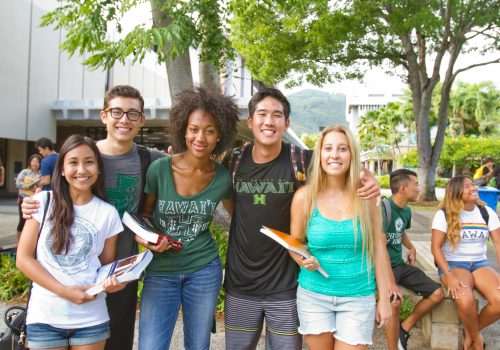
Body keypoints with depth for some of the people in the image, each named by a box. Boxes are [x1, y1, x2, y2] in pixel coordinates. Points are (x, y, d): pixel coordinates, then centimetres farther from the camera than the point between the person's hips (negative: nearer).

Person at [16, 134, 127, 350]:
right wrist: (64, 291, -14)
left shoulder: (108, 213, -1)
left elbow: (107, 265, 7)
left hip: (91, 318, 1)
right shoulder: (43, 201, -3)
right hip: (44, 316, -1)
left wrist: (112, 281, -16)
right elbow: (23, 258, -4)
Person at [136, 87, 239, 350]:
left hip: (204, 270, 1)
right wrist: (144, 237, -15)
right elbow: (144, 214, 4)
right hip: (161, 271, -1)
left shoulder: (222, 178, -7)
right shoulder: (159, 168, -11)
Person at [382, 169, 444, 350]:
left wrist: (411, 248, 17)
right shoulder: (384, 208, -20)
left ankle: (405, 329, 15)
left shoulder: (406, 210, 7)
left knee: (437, 293, 2)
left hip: (400, 264, 9)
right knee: (394, 303, -32)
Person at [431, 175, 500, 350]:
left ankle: (470, 332, 4)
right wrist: (449, 275, -21)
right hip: (453, 264, -4)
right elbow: (436, 247, -9)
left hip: (480, 263, 4)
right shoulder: (444, 214, -6)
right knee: (465, 301, -34)